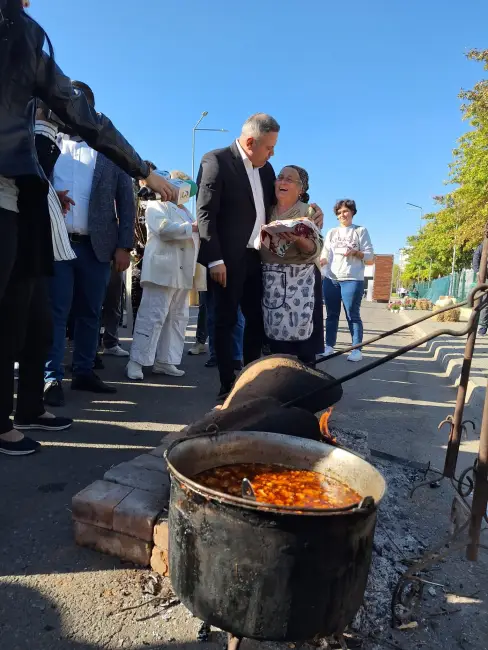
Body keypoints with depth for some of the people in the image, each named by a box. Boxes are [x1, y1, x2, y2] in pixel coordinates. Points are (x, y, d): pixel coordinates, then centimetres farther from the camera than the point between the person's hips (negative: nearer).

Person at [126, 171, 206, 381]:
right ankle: (136, 362, -6)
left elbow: (192, 239, 29)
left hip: (183, 273, 9)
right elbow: (164, 228, -15)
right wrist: (193, 227, -12)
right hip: (163, 271, -9)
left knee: (178, 317, 6)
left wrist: (201, 235, 10)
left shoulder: (185, 211, 29)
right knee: (153, 316, -11)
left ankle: (164, 361, 11)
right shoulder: (157, 204, 3)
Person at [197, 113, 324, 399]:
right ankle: (228, 385, 11)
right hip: (228, 259, -7)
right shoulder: (216, 161, -8)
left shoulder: (265, 168, 13)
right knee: (226, 321, 1)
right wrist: (215, 259, -20)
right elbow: (205, 213, -14)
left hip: (257, 258, 7)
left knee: (258, 319, 10)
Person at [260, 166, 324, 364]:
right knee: (275, 332, 1)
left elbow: (316, 249, -8)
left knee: (301, 331, -8)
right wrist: (265, 234, -3)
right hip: (272, 281, 4)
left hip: (301, 280, -3)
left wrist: (298, 240, -26)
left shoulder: (309, 212, 1)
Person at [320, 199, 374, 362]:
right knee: (332, 314, 7)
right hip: (330, 279, 4)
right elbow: (325, 256, 12)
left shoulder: (361, 230, 7)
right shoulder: (332, 232, 16)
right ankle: (329, 346, 14)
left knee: (352, 315, -5)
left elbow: (370, 256, 3)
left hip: (352, 279, -4)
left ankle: (356, 349, -2)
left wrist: (355, 252, -15)